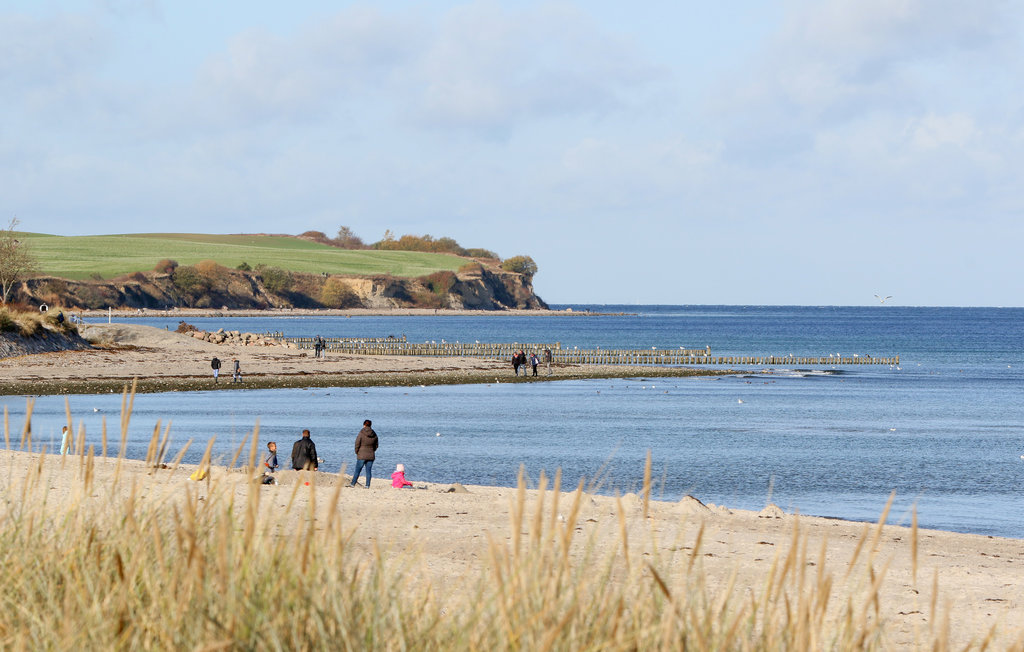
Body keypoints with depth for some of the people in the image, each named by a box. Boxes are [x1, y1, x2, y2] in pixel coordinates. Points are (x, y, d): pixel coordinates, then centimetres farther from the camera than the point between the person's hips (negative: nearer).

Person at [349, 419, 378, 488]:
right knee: (368, 471, 6)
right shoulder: (374, 435, 3)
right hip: (371, 456, 4)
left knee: (357, 470, 3)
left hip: (362, 456, -4)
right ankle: (367, 485, 4)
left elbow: (357, 444, -10)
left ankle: (353, 484, 4)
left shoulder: (361, 433, -11)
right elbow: (376, 446, 11)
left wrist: (357, 452, 4)